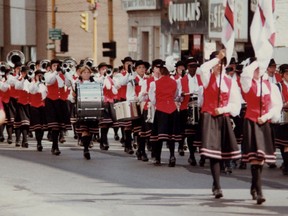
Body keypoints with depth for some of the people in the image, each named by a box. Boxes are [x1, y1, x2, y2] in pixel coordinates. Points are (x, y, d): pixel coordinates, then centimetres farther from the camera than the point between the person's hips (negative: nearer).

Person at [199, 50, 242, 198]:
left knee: (222, 151, 4)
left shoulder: (230, 82, 10)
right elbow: (203, 68, -21)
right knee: (213, 151, -13)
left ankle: (215, 184, 25)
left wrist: (223, 109, -8)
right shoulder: (208, 78, 4)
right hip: (209, 117, -3)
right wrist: (217, 58, -14)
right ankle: (217, 187, -16)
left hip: (223, 118, 3)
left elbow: (236, 104, 7)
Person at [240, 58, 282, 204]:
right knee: (255, 157, -12)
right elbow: (246, 72, -24)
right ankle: (258, 192, -17)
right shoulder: (247, 83, -1)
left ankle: (254, 187, 28)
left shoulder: (270, 86, 7)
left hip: (265, 123, 3)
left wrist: (267, 116, -9)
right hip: (251, 122, -3)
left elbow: (278, 105, 6)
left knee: (261, 157, 9)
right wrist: (257, 60, -11)